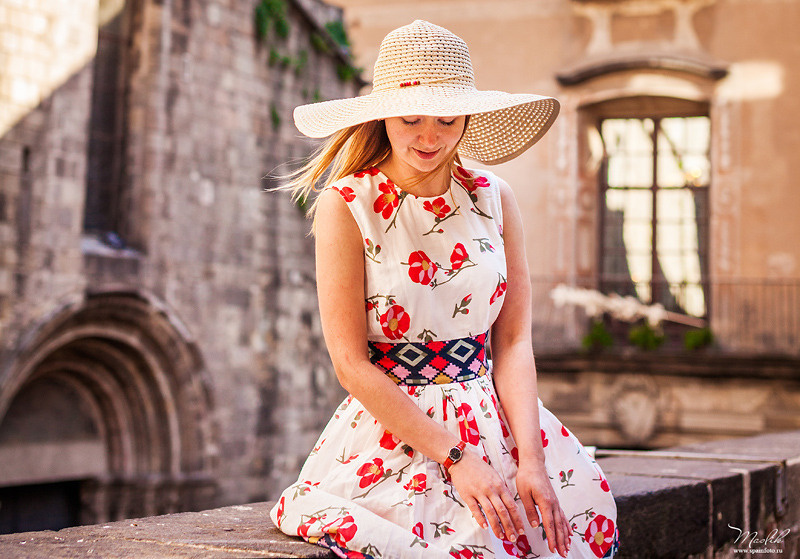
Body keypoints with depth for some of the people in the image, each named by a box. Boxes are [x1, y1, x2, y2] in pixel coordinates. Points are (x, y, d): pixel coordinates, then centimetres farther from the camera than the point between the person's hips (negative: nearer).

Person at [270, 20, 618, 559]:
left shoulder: (495, 199, 6)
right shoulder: (346, 206, -6)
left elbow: (513, 342, 3)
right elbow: (351, 363, -10)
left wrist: (529, 460, -12)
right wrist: (454, 456, -16)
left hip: (496, 420, 4)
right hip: (391, 432, -4)